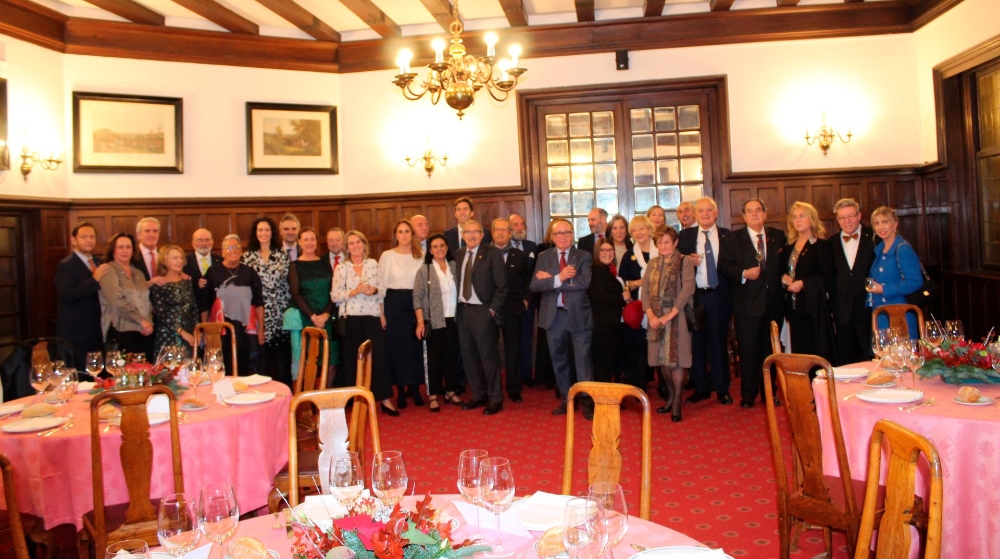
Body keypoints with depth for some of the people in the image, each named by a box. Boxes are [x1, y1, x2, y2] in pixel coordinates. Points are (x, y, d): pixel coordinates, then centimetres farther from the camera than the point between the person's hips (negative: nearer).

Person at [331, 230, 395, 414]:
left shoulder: (373, 264, 8)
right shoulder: (341, 268, 4)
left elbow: (382, 291, 10)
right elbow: (335, 296, -3)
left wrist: (374, 290, -12)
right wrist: (354, 292, -16)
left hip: (372, 317, 1)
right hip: (351, 319, -1)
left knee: (378, 356, -4)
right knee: (354, 359, 4)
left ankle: (385, 399, 1)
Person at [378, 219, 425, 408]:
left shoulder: (421, 256, 6)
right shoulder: (387, 256, 0)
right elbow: (381, 285, 1)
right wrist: (382, 312, -3)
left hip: (416, 303, 2)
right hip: (395, 304, -2)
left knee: (416, 346, 3)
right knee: (398, 347, 3)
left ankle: (415, 387, 15)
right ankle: (401, 390, 12)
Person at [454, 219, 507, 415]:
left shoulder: (493, 253, -6)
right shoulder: (459, 254, 10)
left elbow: (502, 285, -9)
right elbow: (457, 281, 11)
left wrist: (493, 309, -12)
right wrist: (457, 306, 2)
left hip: (482, 311, -6)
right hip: (463, 311, 6)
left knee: (488, 355, 0)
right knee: (469, 356, 12)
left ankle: (496, 399, 11)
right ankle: (479, 395, 26)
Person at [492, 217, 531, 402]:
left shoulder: (519, 256, 7)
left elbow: (527, 281, 13)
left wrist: (526, 299, 1)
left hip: (512, 309, 1)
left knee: (513, 349, 6)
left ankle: (514, 390, 16)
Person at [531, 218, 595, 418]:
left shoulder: (583, 256, -1)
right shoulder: (544, 257, 4)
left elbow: (584, 283, -18)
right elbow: (534, 285, -8)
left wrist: (550, 280, -16)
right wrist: (559, 278, -22)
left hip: (578, 315, -3)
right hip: (554, 315, 3)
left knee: (583, 359, 1)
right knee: (559, 360, 12)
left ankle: (588, 401, 11)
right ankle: (566, 399, 26)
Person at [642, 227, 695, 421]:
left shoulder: (685, 262, -2)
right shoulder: (652, 264, 13)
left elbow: (688, 289, -13)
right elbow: (645, 290, 6)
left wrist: (670, 315, -18)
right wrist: (650, 314, -9)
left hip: (676, 316, -4)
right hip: (656, 317, 5)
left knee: (676, 357, -3)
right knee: (661, 358, 8)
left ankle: (677, 402, 7)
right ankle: (672, 395, 25)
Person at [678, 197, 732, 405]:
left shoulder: (727, 236, 5)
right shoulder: (685, 236, 8)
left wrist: (731, 294, -8)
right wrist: (687, 260, -12)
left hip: (718, 296, -1)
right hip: (694, 296, 1)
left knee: (719, 342, 5)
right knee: (696, 343, 5)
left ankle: (722, 388, 17)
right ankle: (701, 388, 17)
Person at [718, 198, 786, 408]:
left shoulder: (779, 236, 10)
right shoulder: (732, 239, 3)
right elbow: (723, 266, -4)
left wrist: (784, 278, -5)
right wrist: (744, 273, -17)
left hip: (773, 302, 3)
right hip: (747, 304, -3)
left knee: (771, 349, 11)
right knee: (748, 351, 1)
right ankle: (748, 394, 12)